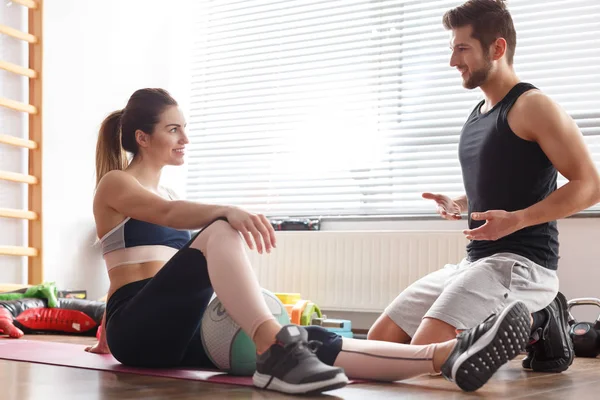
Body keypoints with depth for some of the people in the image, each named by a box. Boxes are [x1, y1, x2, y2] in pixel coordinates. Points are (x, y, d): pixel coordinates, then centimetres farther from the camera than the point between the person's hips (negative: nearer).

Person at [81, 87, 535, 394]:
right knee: (220, 230, -32)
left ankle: (446, 356, -38)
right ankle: (275, 354, -47)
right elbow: (168, 214, -22)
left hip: (182, 328, 6)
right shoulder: (114, 184, 1)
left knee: (308, 339, -20)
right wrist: (229, 211, -39)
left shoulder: (165, 190, 26)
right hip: (139, 329, -6)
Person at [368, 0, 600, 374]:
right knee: (381, 339, 5)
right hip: (475, 261, 9)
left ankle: (533, 329, -1)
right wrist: (458, 205, 9)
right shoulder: (477, 115, 17)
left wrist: (516, 220, -25)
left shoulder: (532, 106, -9)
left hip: (521, 262, -9)